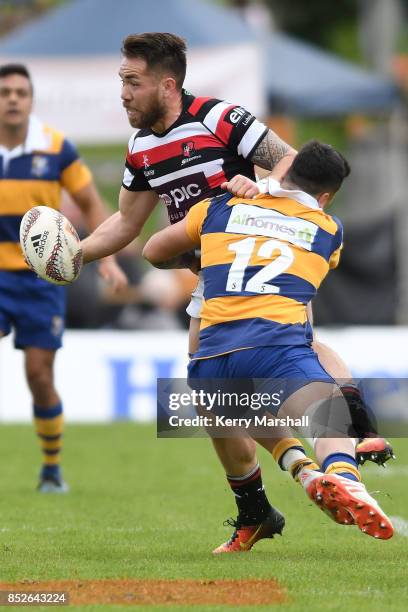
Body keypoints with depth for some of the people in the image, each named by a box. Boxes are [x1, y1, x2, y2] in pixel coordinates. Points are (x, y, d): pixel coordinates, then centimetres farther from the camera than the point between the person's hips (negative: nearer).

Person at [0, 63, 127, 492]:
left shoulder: (56, 149, -4)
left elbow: (90, 204, 5)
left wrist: (106, 258, -5)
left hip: (41, 278, 0)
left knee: (40, 375, 0)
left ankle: (52, 468, 19)